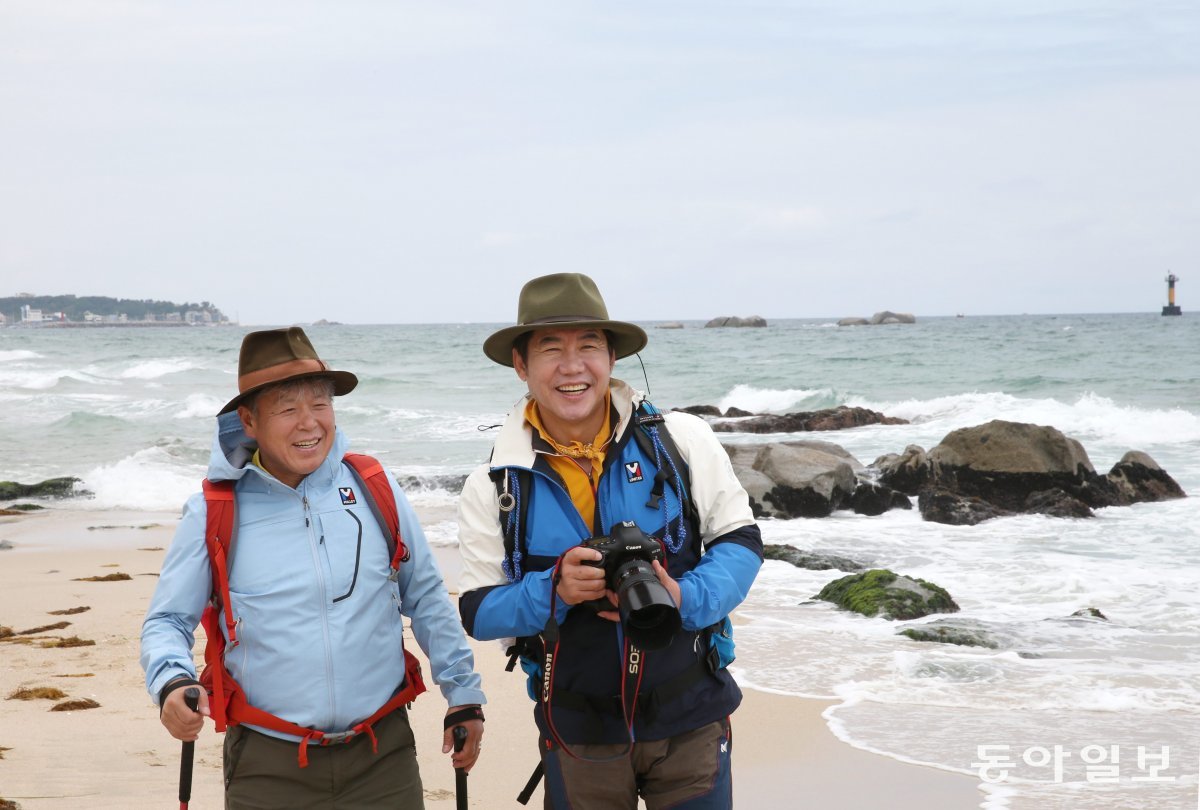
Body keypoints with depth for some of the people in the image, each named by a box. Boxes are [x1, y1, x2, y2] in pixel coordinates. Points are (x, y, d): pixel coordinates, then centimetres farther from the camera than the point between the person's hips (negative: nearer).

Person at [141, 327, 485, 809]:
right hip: (269, 768, -1)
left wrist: (464, 696, 11)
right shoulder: (215, 514, -3)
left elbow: (426, 598, 11)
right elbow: (166, 621, 2)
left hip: (383, 756, 2)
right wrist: (172, 684, -18)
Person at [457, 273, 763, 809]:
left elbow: (739, 540, 0)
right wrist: (552, 591, -22)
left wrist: (686, 599, -19)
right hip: (578, 735, 1)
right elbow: (478, 611, -2)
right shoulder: (493, 486, -5)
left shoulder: (680, 440, -6)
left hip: (691, 719, 0)